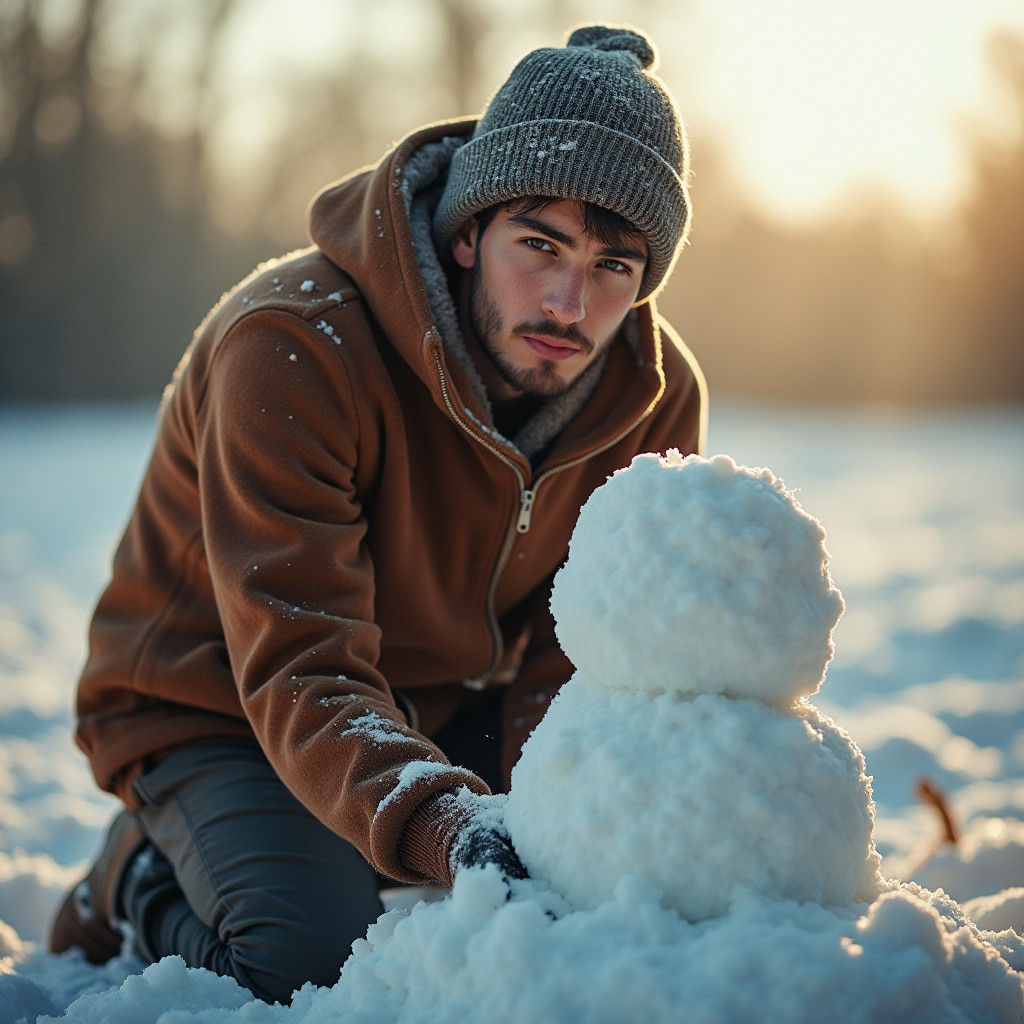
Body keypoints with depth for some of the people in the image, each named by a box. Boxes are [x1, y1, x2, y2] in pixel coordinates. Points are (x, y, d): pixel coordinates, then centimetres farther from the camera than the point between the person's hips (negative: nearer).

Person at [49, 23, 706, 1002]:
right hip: (216, 709, -5)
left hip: (455, 710, 6)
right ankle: (143, 882, 5)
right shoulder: (290, 346, -31)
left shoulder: (658, 396, -14)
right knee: (318, 959, -30)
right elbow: (301, 673, -37)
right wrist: (445, 826, -55)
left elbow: (586, 654, -10)